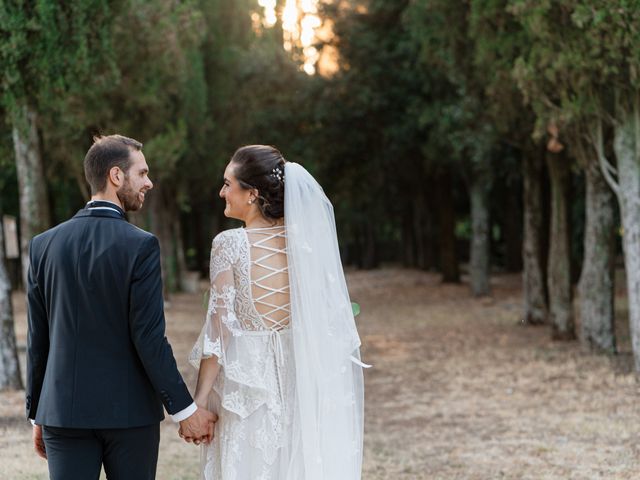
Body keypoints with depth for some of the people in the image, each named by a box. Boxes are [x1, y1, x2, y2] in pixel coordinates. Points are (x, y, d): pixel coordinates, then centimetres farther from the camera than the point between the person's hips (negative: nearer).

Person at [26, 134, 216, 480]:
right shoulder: (141, 246, -11)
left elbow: (38, 339, 5)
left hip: (64, 410, 3)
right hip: (130, 411, -3)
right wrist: (185, 409, -7)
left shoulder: (44, 245, 2)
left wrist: (37, 415, 14)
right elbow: (149, 338, -14)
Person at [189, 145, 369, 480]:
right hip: (300, 382, 4)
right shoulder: (303, 239, 0)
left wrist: (200, 398, -8)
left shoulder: (230, 244, -12)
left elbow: (220, 327, -14)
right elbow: (327, 318, 4)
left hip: (245, 381, -4)